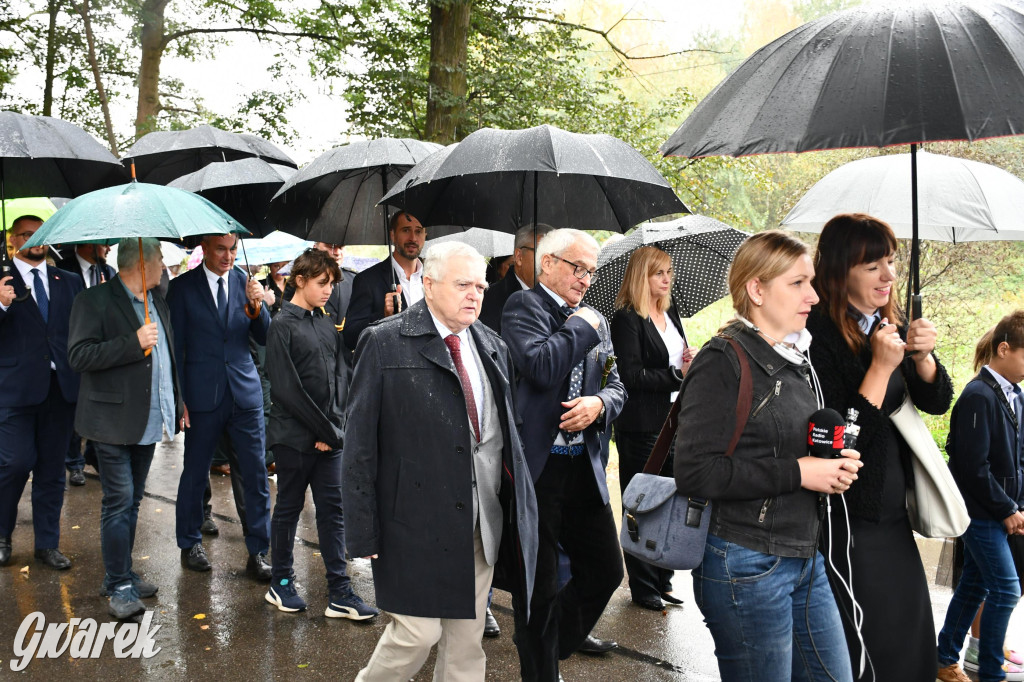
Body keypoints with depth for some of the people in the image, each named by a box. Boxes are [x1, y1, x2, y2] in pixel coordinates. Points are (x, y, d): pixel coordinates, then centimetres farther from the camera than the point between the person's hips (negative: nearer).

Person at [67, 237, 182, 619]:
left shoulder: (157, 302, 13)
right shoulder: (94, 301, -10)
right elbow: (79, 356, -18)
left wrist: (178, 403, 16)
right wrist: (134, 342, -25)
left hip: (149, 422, 8)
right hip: (114, 422, -7)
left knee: (132, 502, 16)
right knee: (119, 503, -4)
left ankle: (123, 576, 28)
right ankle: (119, 587, 6)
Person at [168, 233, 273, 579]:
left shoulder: (246, 283, 5)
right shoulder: (182, 287, -1)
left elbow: (265, 338, 3)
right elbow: (175, 346, 1)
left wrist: (257, 304, -15)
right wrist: (178, 397, -3)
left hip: (245, 392, 2)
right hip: (202, 394, -2)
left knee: (256, 475, 2)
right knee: (195, 474, 10)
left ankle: (258, 552, 12)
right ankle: (190, 544, 29)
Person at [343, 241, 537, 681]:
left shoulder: (493, 346, 11)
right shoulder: (385, 343, -7)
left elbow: (508, 428, 14)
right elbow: (360, 441, -8)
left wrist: (519, 507, 11)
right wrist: (364, 528, -10)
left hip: (484, 520, 6)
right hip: (417, 519, -5)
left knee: (467, 636, 14)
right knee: (418, 630, -1)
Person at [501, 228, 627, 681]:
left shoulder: (595, 322, 14)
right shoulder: (523, 307, -7)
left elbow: (616, 387, 15)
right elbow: (541, 367, -24)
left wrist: (599, 403, -7)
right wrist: (581, 327, -11)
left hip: (585, 468, 7)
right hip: (537, 468, -7)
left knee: (605, 571, 14)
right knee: (539, 588, 5)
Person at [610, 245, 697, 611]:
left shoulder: (670, 313, 14)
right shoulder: (627, 318, -11)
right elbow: (631, 375, -18)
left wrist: (692, 359, 1)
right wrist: (678, 374, -17)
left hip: (674, 422, 8)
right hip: (642, 426, -7)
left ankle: (663, 580, 26)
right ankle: (644, 588, 15)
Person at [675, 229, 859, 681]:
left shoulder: (795, 359, 12)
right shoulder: (723, 361, -14)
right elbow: (695, 472, -23)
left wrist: (834, 466, 3)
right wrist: (797, 472, -19)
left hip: (805, 558, 8)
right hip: (747, 566, -8)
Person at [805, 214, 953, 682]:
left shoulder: (891, 325, 5)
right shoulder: (819, 336, -20)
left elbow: (937, 402, 6)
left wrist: (921, 356, -12)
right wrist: (881, 366, -25)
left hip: (894, 515, 8)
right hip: (847, 524, -8)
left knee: (912, 639, 22)